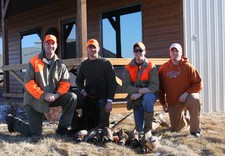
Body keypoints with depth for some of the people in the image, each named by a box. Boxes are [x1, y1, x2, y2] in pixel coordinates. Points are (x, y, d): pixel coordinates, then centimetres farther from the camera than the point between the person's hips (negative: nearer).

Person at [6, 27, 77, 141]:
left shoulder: (60, 64, 0)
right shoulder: (34, 61, -11)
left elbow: (65, 83, -2)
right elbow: (28, 83, -15)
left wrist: (57, 94, -21)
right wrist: (43, 95, -23)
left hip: (53, 97, 4)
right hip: (34, 100, -4)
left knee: (72, 98, -17)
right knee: (34, 134, -4)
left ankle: (62, 127, -2)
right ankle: (14, 122, 26)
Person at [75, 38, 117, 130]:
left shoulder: (106, 63, -1)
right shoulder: (84, 64, 14)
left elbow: (112, 84, -5)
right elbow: (79, 80, 24)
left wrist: (109, 101, -15)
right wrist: (82, 90, 2)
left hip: (102, 99, -4)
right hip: (88, 99, 4)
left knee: (102, 127, -10)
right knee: (87, 126, 0)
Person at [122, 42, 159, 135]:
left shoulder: (151, 67, -5)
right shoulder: (128, 68, 1)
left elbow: (155, 86, -15)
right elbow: (125, 86, -8)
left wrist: (140, 94, -26)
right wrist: (138, 90, -24)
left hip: (149, 95, -2)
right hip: (136, 99, 2)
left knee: (147, 98, -40)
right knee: (139, 129, -8)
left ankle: (148, 128, -28)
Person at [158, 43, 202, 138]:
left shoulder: (187, 67, -7)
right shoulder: (163, 68, 0)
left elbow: (198, 84, -10)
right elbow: (161, 87, 6)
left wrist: (187, 93, -22)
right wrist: (163, 103, 4)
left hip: (187, 97, -2)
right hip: (173, 102, 3)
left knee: (195, 99, -39)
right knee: (176, 128, 0)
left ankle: (195, 129, -21)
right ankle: (186, 121, 38)